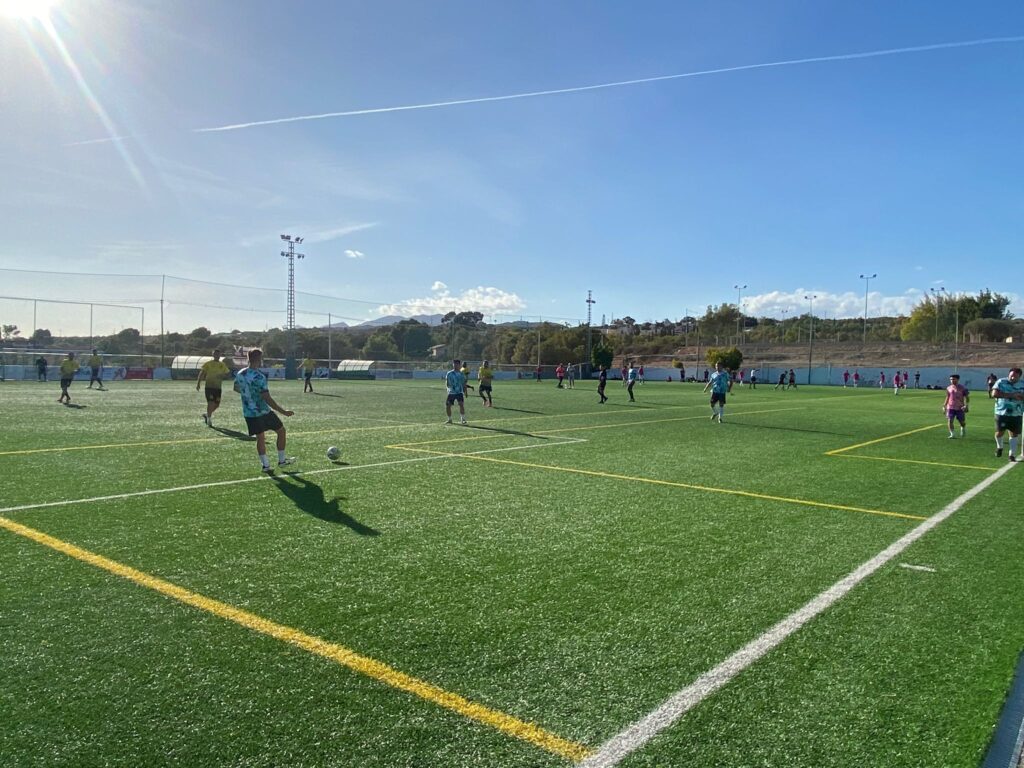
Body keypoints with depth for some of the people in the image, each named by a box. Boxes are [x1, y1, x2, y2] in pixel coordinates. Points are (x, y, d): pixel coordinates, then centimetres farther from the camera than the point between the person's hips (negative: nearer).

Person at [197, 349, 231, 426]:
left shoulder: (222, 365, 10)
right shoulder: (208, 363, -1)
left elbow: (228, 373, 16)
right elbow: (202, 373, -4)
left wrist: (223, 376, -6)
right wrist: (198, 383, -13)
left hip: (218, 387, 4)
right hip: (209, 386, -4)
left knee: (217, 404, 6)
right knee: (210, 403, -11)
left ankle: (207, 414, 30)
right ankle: (209, 420, 1)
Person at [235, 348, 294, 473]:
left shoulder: (240, 374, -1)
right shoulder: (259, 377, -23)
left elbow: (236, 388, 20)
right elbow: (267, 399, -26)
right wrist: (283, 411, -23)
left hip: (248, 413, 7)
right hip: (263, 411, -6)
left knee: (260, 437, 15)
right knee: (281, 431, 12)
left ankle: (265, 465, 13)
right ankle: (282, 460, 19)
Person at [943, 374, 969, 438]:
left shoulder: (962, 388, -3)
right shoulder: (948, 388, 7)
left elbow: (967, 397, -1)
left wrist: (966, 405, -15)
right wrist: (944, 405, 12)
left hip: (960, 408, -2)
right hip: (950, 407, 2)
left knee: (962, 422, 7)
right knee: (950, 420, -11)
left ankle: (963, 430, 38)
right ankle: (952, 434, -4)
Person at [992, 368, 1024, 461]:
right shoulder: (1001, 382, -3)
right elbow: (994, 394, -16)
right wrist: (1011, 395, -20)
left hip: (1016, 414, 2)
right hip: (1002, 412, -2)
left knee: (1014, 433, 2)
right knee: (1000, 432, -3)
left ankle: (1012, 454, 12)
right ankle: (999, 447, 28)